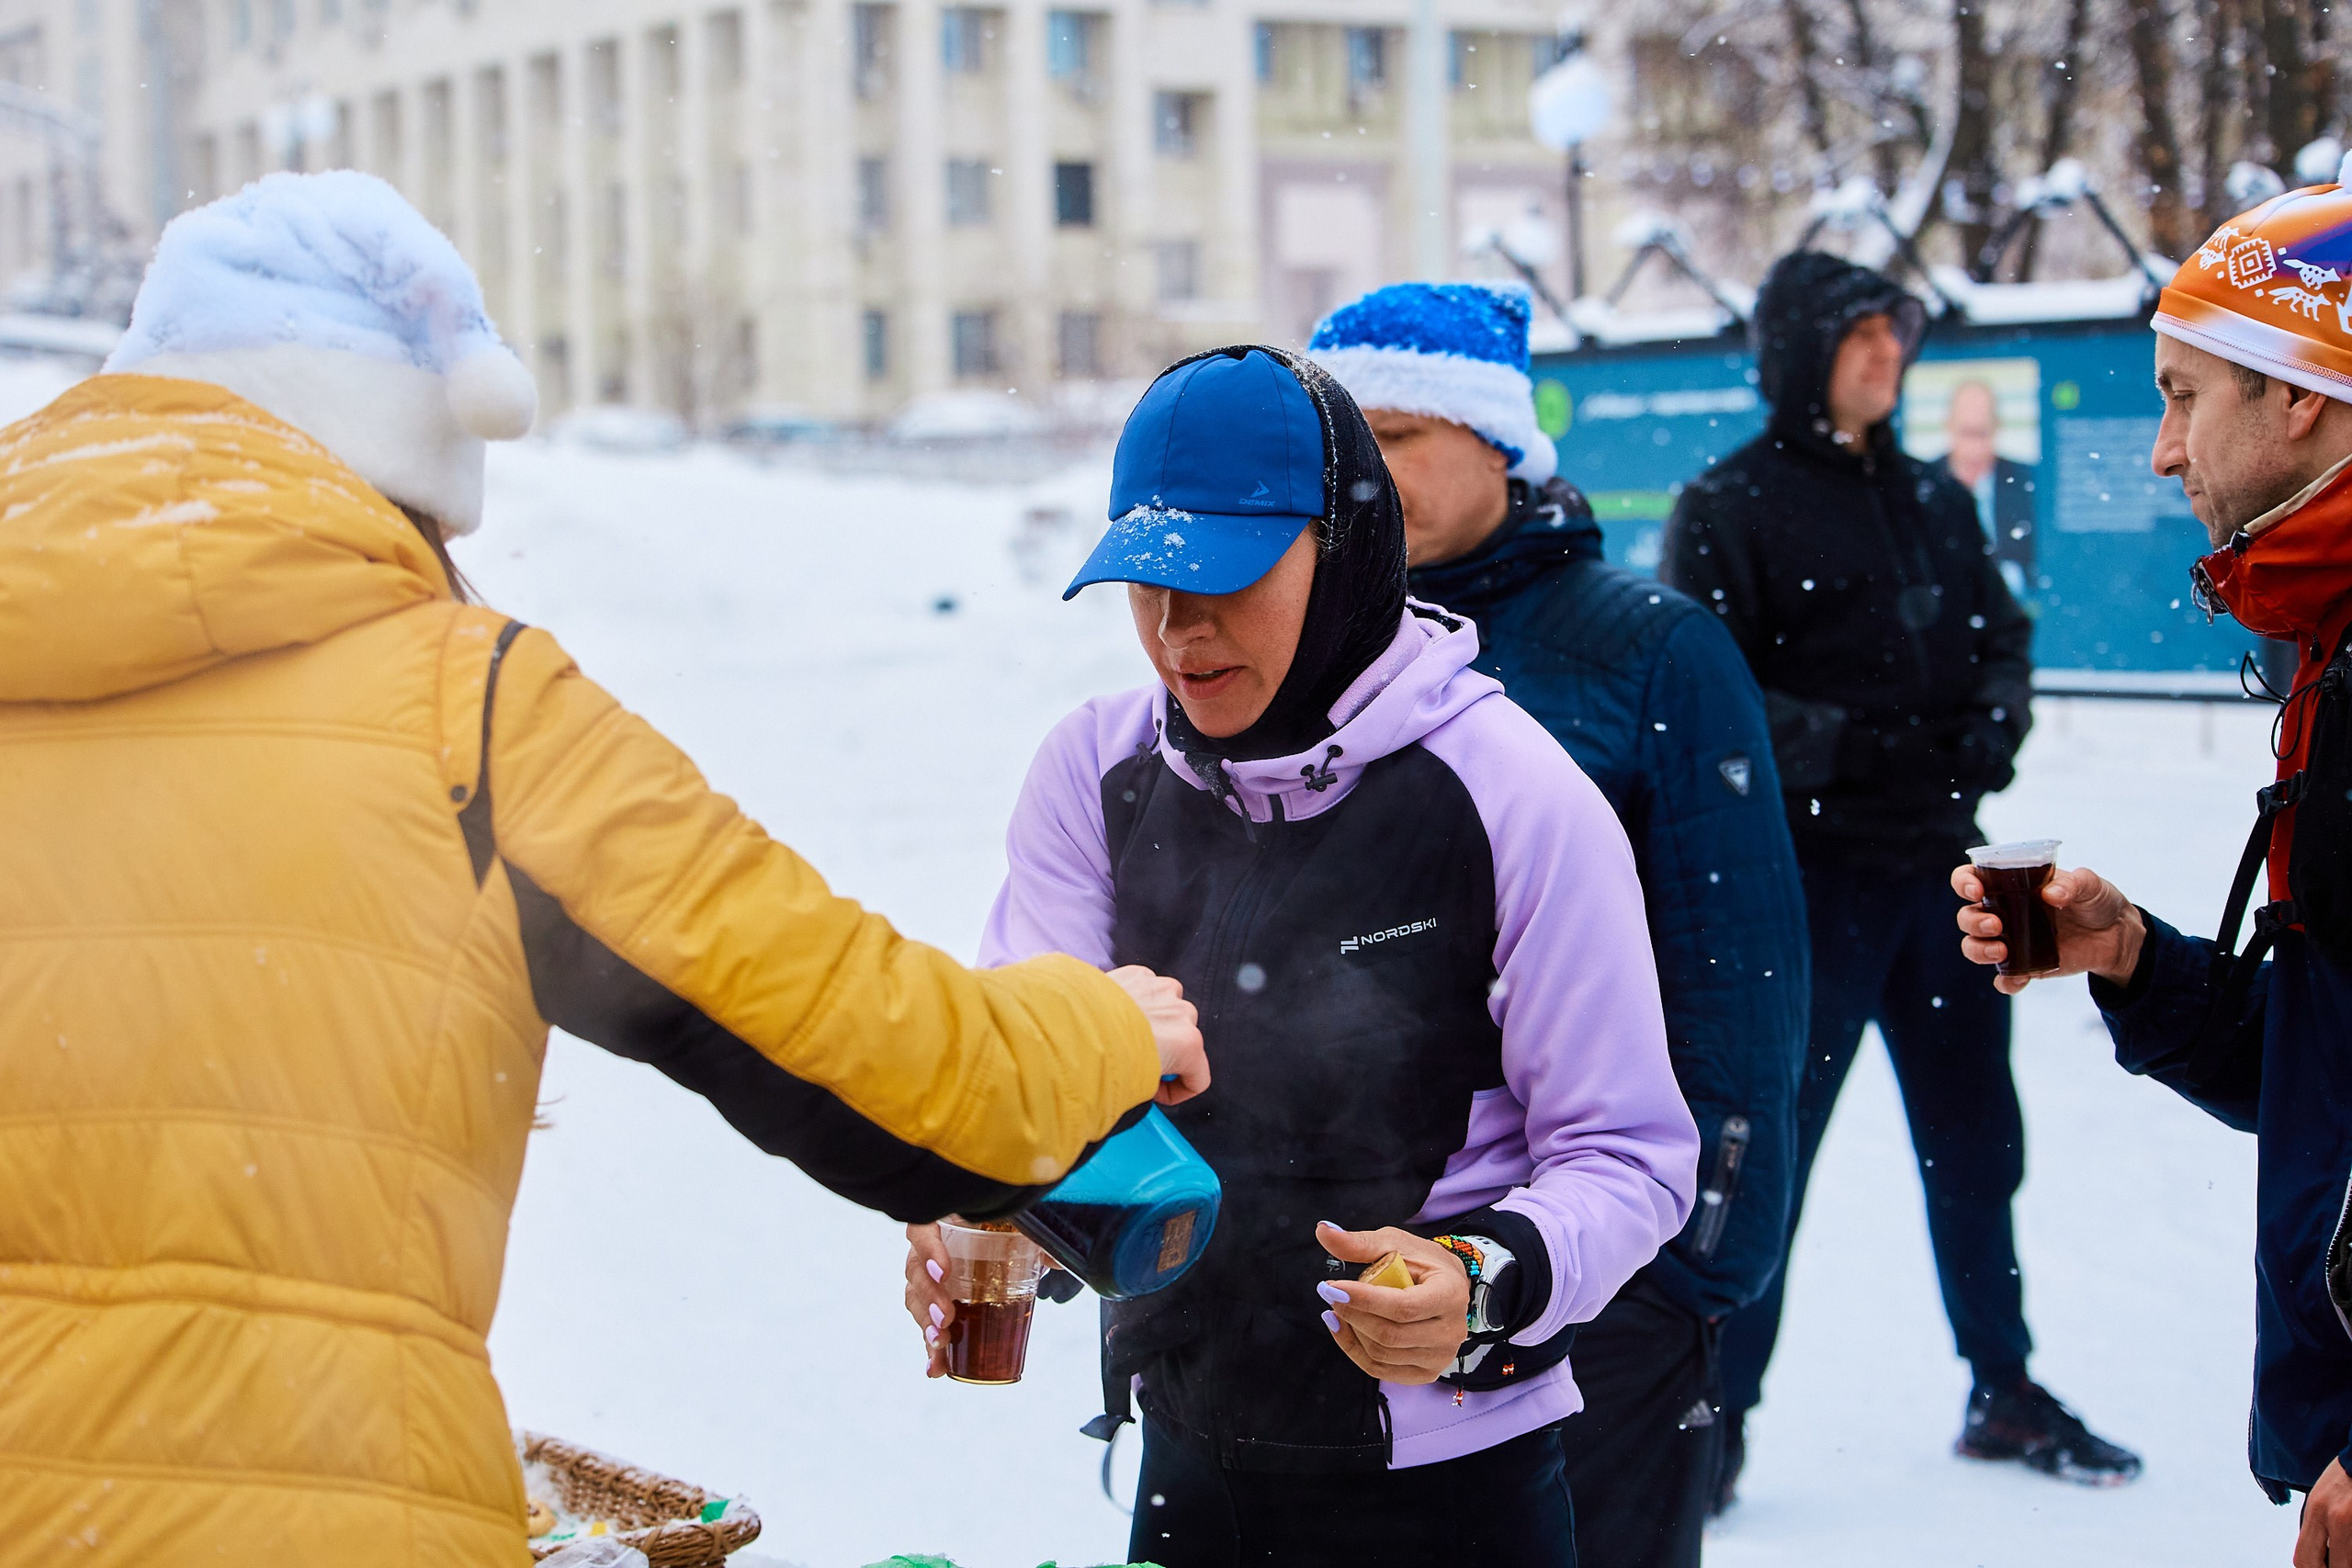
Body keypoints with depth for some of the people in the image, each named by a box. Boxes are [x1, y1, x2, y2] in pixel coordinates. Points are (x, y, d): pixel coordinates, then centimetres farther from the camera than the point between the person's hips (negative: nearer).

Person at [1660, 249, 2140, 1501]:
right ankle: (1715, 1416, 8)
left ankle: (2002, 1392, 30)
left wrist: (1994, 720, -3)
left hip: (1941, 870, 6)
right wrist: (1843, 744, -22)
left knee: (1975, 1138, 15)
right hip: (1806, 879, -6)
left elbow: (2002, 635, 18)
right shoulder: (1728, 510, -6)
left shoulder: (1934, 502, 13)